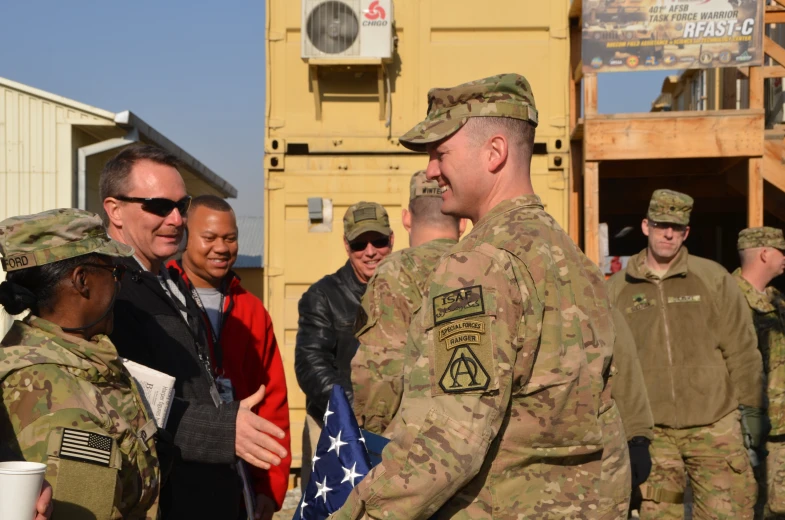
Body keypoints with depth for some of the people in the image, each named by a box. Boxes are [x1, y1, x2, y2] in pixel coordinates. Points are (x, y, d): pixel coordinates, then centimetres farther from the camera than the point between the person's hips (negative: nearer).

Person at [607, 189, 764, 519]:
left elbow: (741, 350, 3)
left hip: (714, 427, -1)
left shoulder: (713, 278, 2)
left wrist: (750, 409, 1)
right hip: (651, 432, 1)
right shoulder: (617, 289, 6)